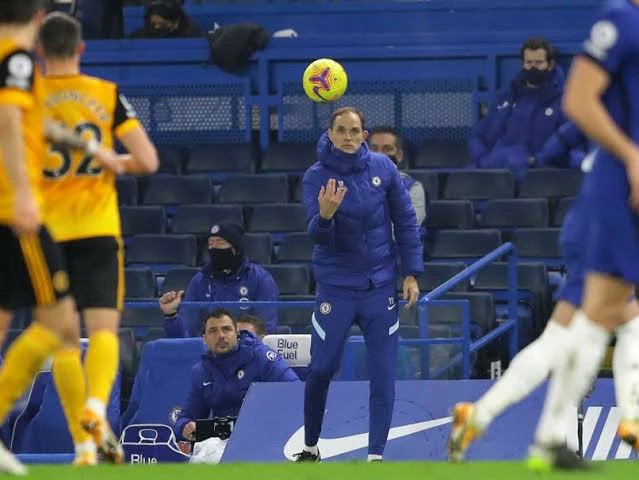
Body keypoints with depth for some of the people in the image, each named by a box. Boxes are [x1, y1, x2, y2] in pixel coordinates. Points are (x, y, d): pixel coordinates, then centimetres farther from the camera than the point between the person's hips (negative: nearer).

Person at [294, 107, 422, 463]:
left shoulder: (383, 168, -4)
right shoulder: (317, 177, -9)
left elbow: (406, 221, 3)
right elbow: (319, 236, -18)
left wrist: (412, 273, 0)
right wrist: (325, 215, -40)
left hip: (380, 285, 1)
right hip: (336, 286, -1)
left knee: (383, 373, -1)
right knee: (321, 369, 0)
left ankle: (376, 456, 4)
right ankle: (310, 448, 18)